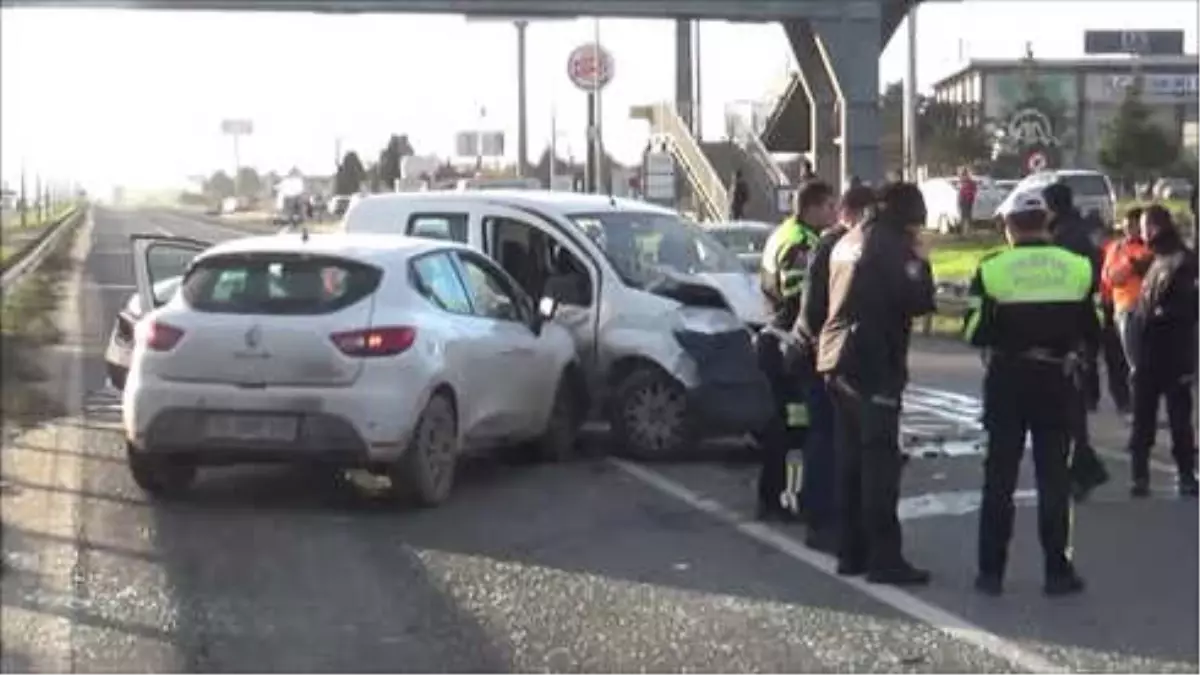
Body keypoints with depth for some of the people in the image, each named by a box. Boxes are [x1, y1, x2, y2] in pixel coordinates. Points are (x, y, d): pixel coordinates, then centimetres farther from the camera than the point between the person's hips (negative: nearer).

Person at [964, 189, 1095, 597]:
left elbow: (974, 333, -8)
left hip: (1006, 380, -1)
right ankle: (1057, 571, 10)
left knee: (999, 476, 8)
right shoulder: (1078, 268, -3)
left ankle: (991, 571, 10)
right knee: (1054, 476, 9)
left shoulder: (992, 270, -9)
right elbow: (1092, 333, 2)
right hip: (1055, 380, 1)